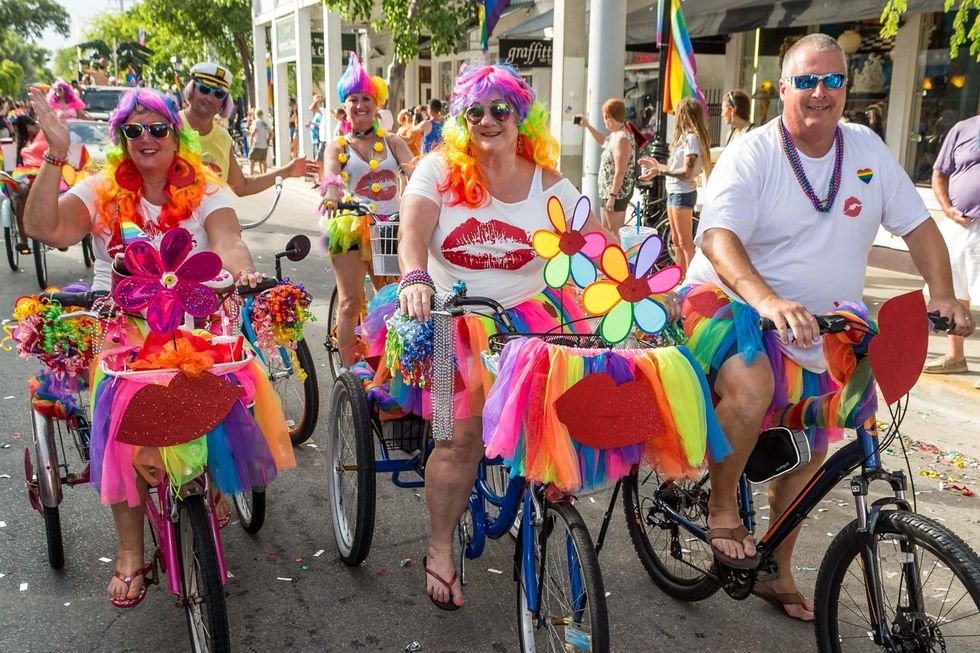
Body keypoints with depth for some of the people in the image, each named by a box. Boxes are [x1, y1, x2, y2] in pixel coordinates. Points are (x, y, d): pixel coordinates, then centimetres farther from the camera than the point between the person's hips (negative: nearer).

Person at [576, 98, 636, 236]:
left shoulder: (622, 138, -21)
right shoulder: (615, 134, 10)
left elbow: (620, 172, -25)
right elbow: (603, 141, 36)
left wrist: (612, 196, -24)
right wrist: (587, 126, 30)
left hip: (617, 193, -10)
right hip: (607, 191, 10)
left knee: (615, 234, -7)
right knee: (606, 231, 18)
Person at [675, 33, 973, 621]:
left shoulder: (867, 149, 2)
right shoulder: (752, 155, -14)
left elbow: (917, 224, 6)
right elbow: (717, 236, -28)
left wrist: (943, 296, -9)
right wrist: (765, 299, -45)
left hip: (821, 333, 6)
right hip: (728, 303, -6)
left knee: (806, 457, 14)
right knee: (752, 388, -38)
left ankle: (779, 574, 33)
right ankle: (722, 506, -11)